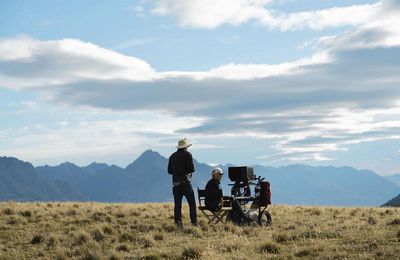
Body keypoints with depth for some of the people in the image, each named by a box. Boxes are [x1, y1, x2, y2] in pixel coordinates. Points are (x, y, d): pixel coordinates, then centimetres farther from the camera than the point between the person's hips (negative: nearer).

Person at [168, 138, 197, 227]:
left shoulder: (172, 156, 10)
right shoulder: (187, 154, -5)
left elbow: (169, 171, 12)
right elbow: (191, 169, -12)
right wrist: (187, 171, 9)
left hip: (175, 183, 4)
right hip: (186, 182, -4)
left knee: (177, 204, 6)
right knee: (192, 203, 3)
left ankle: (178, 221, 2)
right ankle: (194, 221, 0)